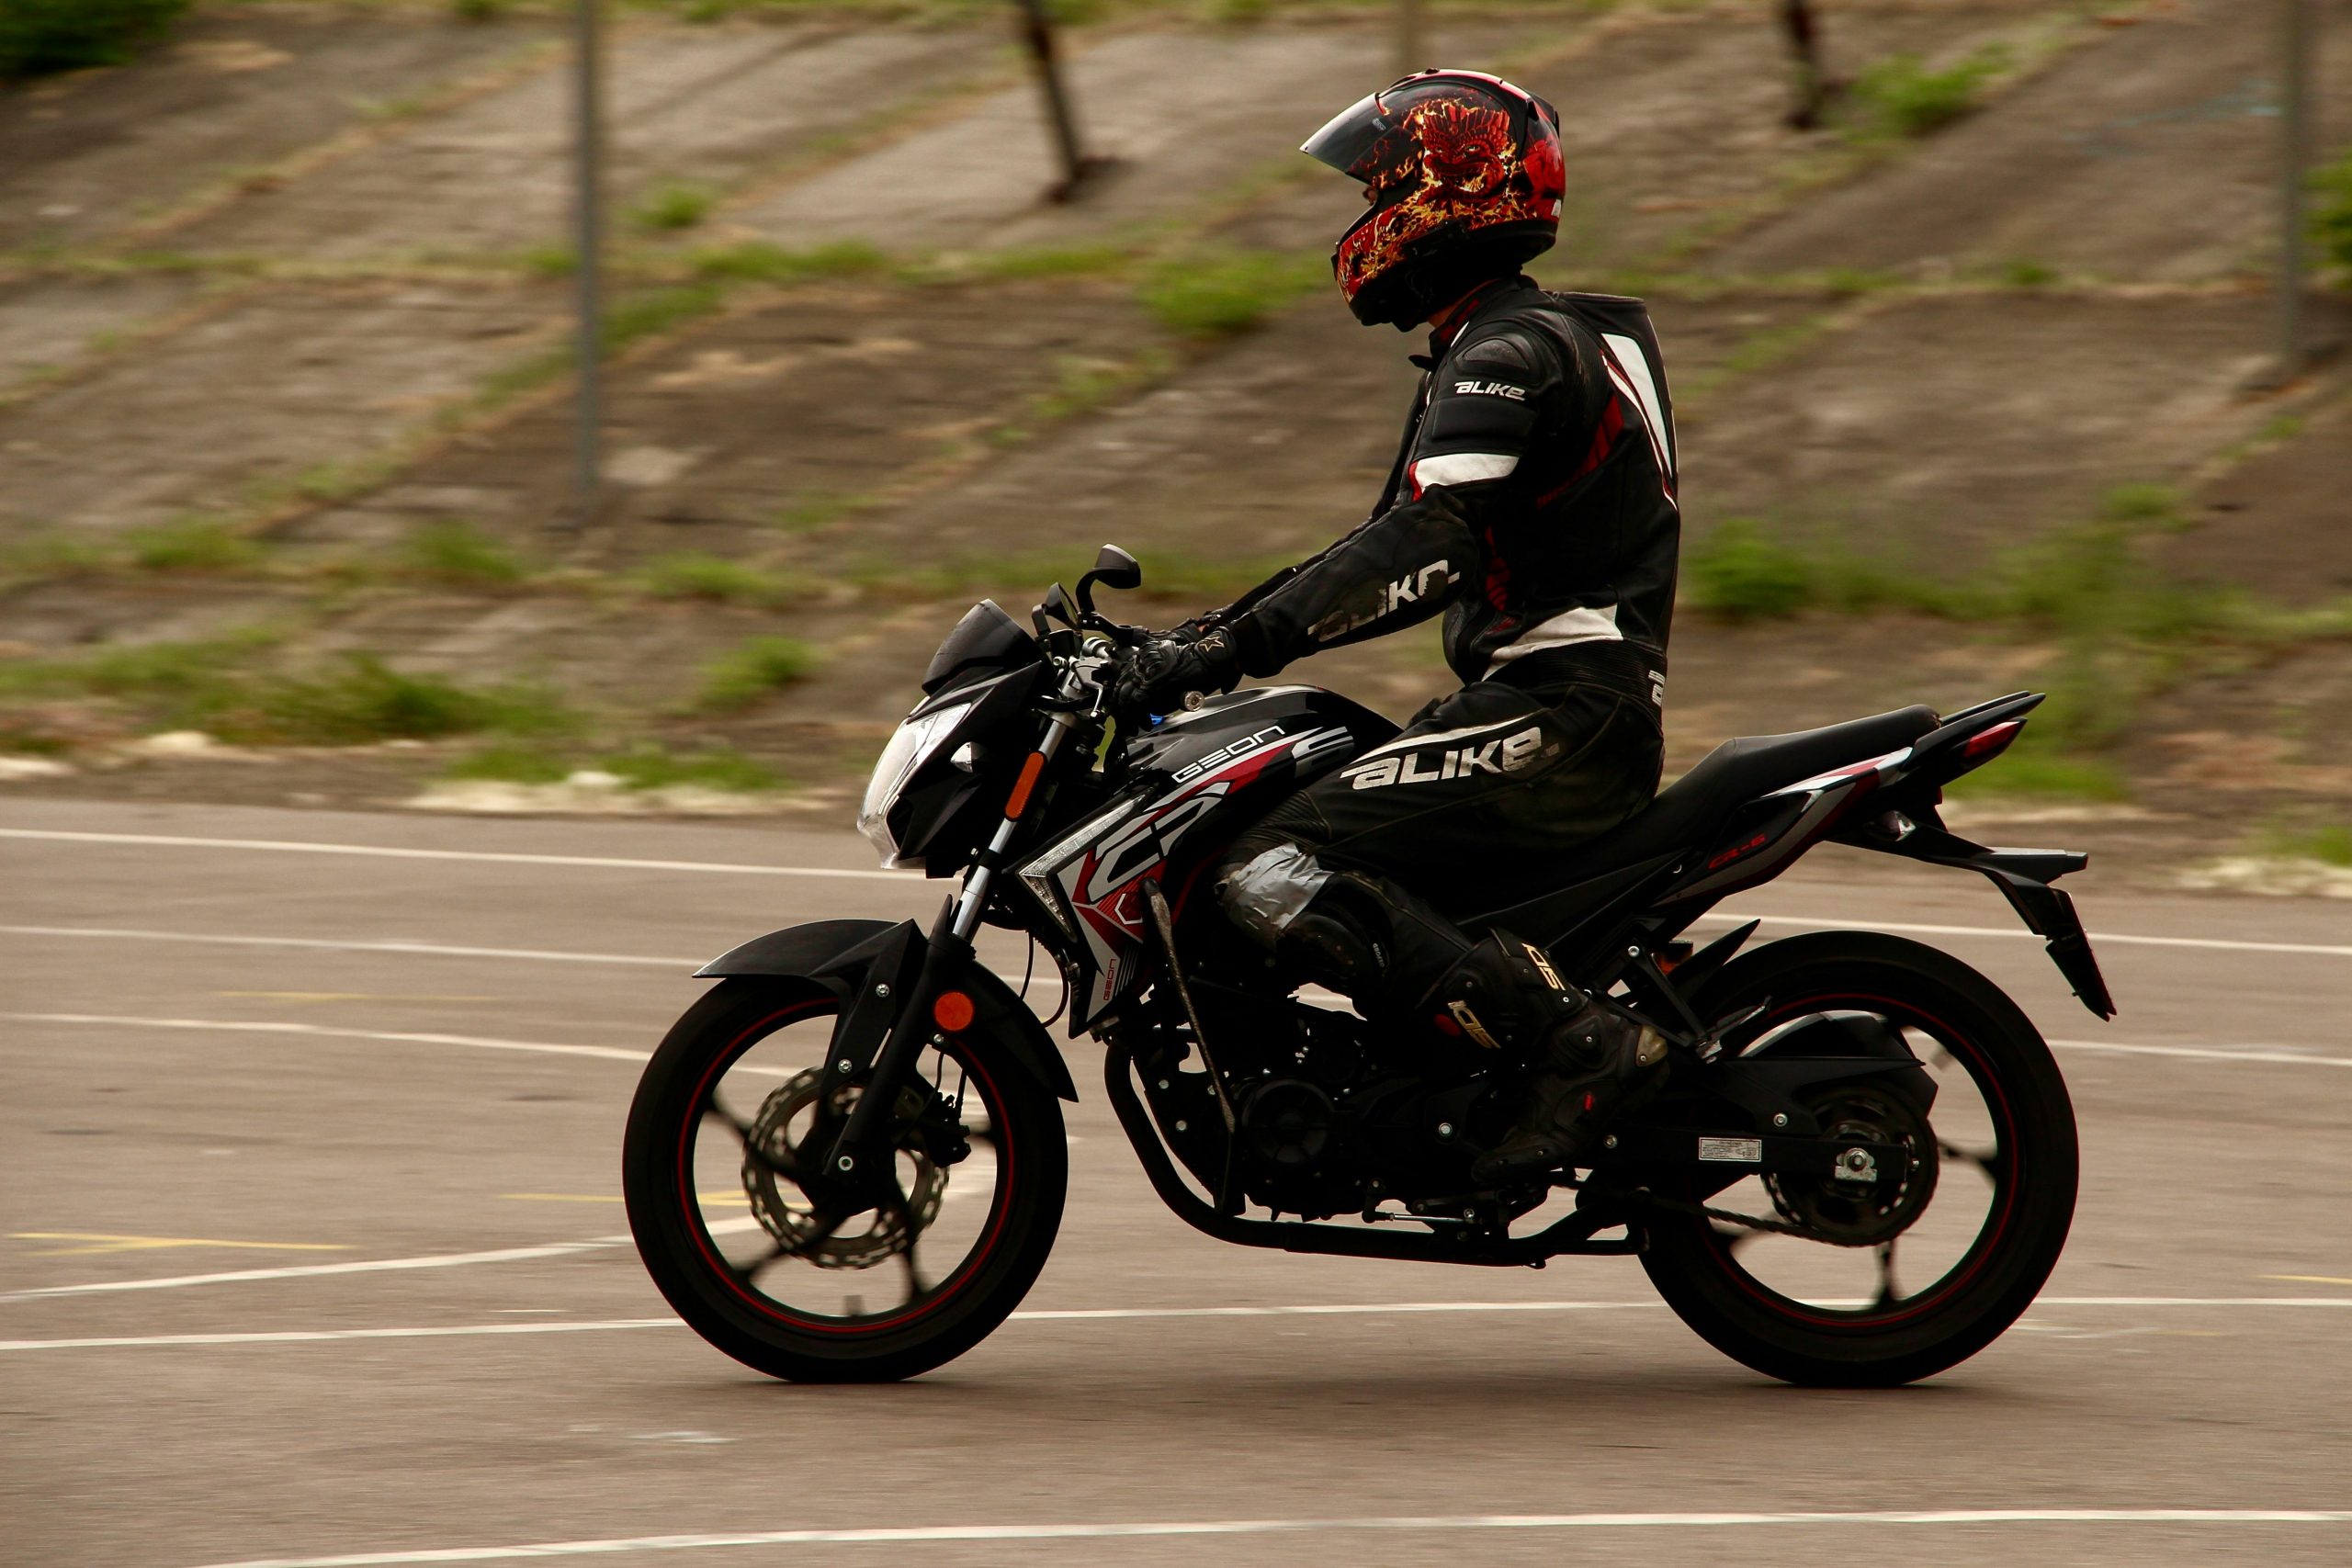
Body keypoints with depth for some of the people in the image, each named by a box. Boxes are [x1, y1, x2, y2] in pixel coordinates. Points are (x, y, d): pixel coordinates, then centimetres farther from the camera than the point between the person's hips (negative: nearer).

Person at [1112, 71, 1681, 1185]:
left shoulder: (1507, 354, -12)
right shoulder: (1494, 351, 21)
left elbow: (1429, 548, -27)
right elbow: (1397, 551, 27)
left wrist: (1242, 644, -31)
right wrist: (1217, 630, 20)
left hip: (1559, 712, -11)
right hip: (1549, 705, 11)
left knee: (1268, 872, -21)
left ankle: (1576, 1045, -24)